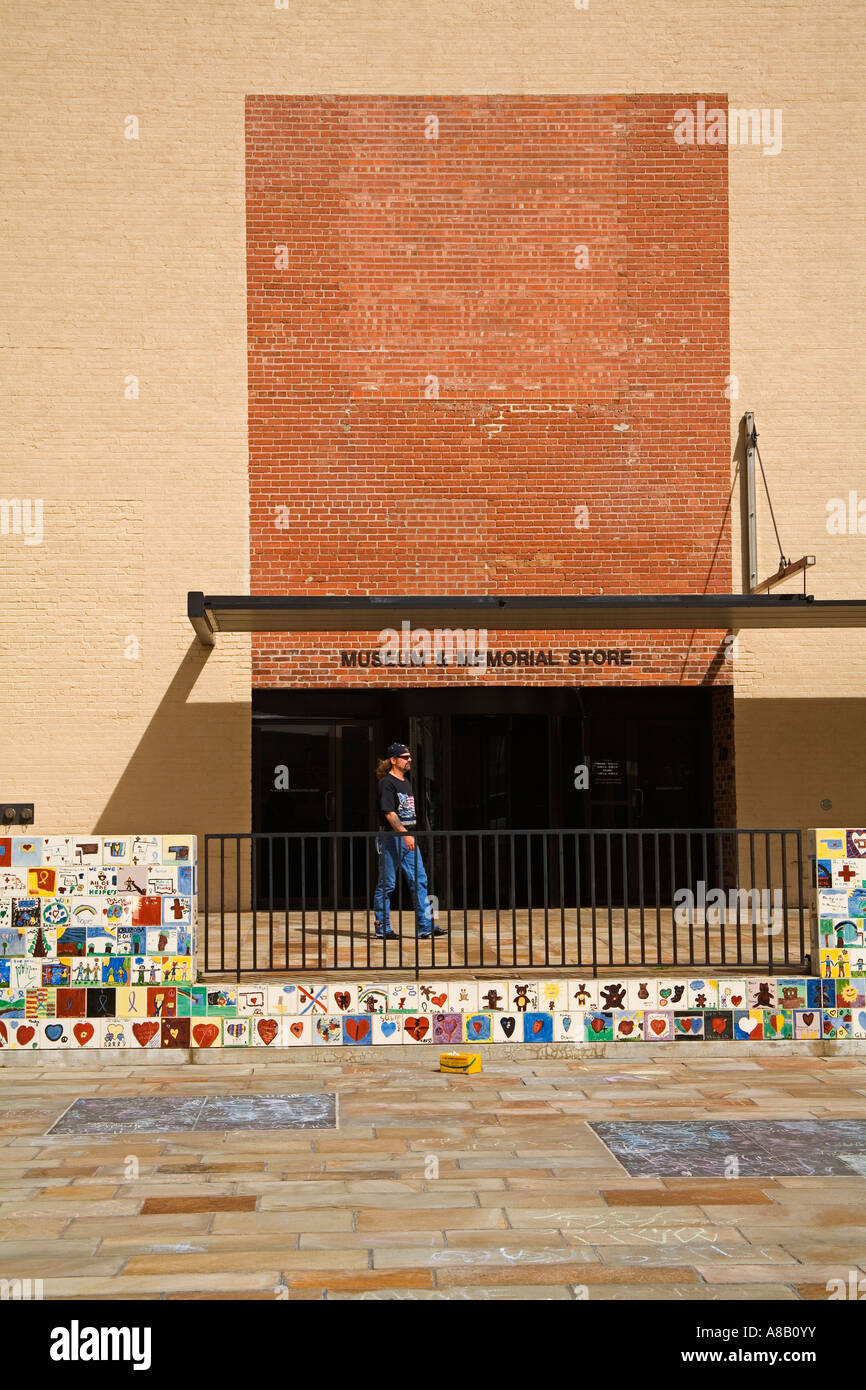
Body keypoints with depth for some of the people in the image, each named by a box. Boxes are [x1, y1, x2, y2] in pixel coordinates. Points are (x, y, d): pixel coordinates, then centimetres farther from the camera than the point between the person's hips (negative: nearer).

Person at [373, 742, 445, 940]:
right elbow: (389, 814, -18)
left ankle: (425, 926, 2)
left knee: (420, 881, 2)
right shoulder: (387, 782, -10)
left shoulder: (407, 782, 18)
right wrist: (404, 834, -26)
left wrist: (411, 835, 17)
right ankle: (382, 927, 8)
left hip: (409, 838, 8)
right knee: (387, 884, 0)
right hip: (392, 837, -8)